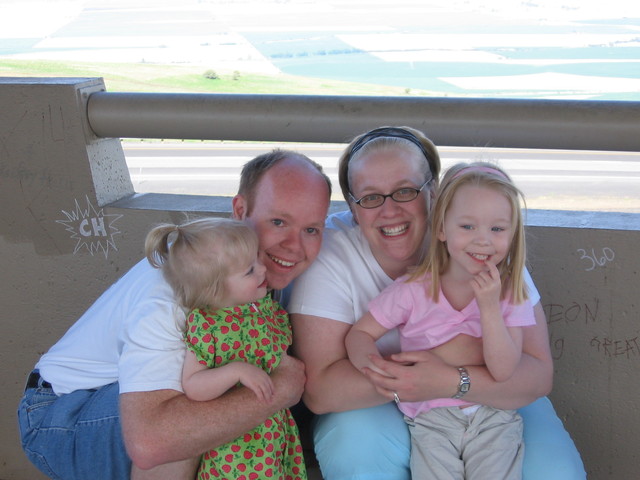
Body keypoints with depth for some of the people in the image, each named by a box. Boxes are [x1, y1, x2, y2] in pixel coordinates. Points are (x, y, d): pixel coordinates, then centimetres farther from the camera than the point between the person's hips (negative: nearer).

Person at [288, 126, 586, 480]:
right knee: (357, 448, -31)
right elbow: (318, 390, -25)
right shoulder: (330, 253, -19)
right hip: (373, 409, 0)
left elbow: (538, 374, -18)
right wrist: (447, 353, -32)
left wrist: (452, 380, -38)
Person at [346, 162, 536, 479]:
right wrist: (371, 361, -25)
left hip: (494, 419, 1)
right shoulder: (412, 291, -8)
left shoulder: (510, 293, -4)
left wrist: (489, 306, -22)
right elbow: (360, 333, -3)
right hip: (430, 420, -1)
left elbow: (504, 372, -12)